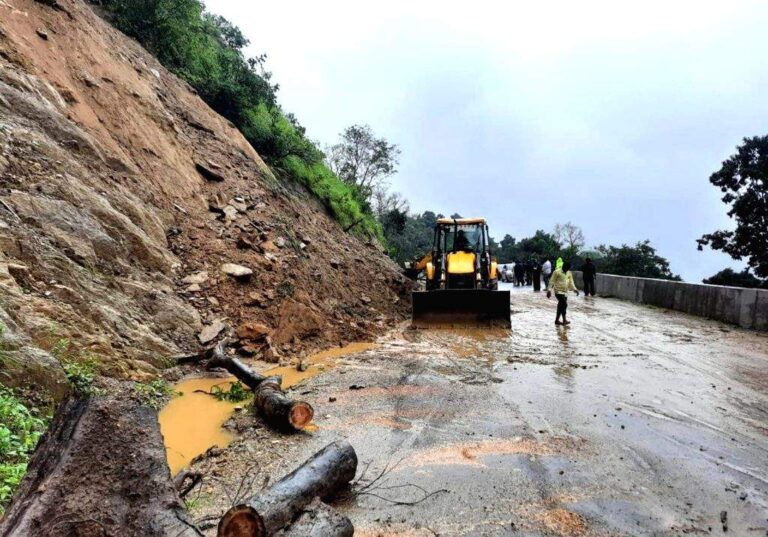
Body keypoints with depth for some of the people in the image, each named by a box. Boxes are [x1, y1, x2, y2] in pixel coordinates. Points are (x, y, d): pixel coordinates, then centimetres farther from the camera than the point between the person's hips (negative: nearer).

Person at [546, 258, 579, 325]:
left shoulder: (569, 273, 9)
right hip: (558, 291, -7)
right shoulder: (557, 272, -10)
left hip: (565, 291, 7)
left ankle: (557, 320, 16)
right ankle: (564, 320, -10)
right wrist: (549, 290, -13)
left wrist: (575, 289, -1)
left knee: (561, 306, 8)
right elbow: (552, 281, -9)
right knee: (564, 304, -17)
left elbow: (571, 282, 13)